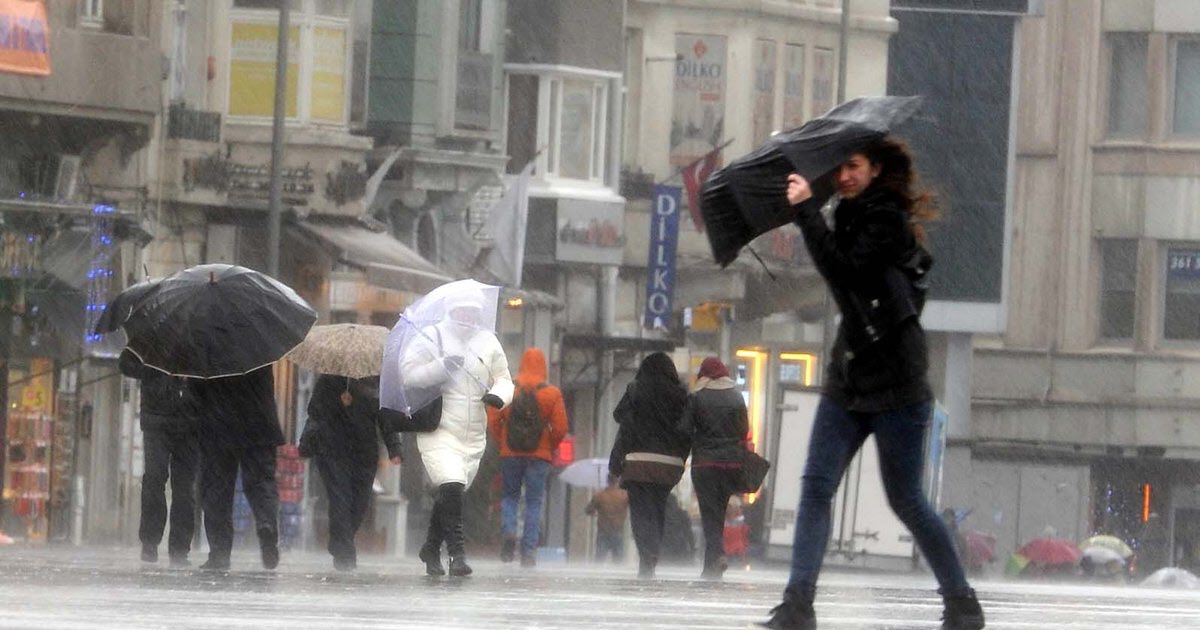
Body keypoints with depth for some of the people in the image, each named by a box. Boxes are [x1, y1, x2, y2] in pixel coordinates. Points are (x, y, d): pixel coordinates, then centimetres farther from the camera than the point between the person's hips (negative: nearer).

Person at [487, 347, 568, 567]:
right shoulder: (552, 394, -4)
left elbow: (493, 421, -2)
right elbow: (560, 428, -5)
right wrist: (551, 447, 12)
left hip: (510, 453, 1)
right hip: (539, 457, -1)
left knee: (509, 496, 15)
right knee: (534, 502, 5)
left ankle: (508, 530, -12)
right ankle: (529, 551, 0)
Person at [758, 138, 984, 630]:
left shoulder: (887, 221, -13)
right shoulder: (853, 216, 12)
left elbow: (842, 270, -25)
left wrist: (806, 211, -24)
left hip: (896, 386, -8)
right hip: (848, 381, 8)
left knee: (905, 499, 0)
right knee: (815, 487, -6)